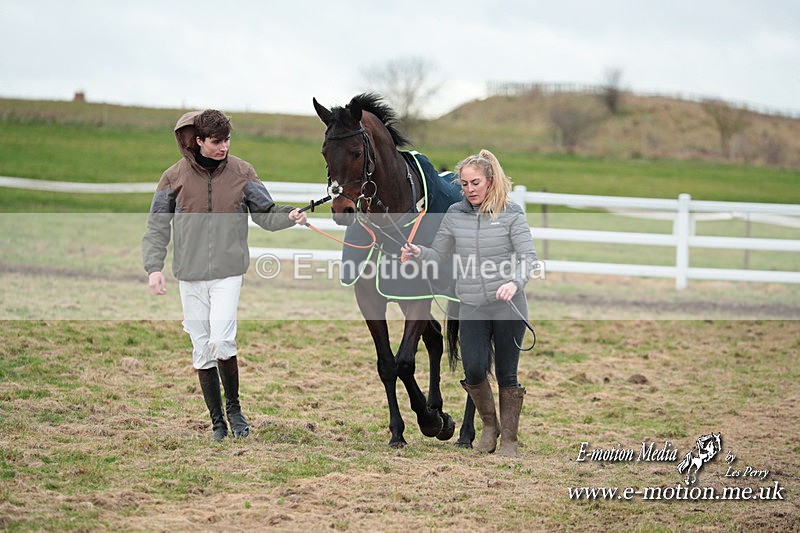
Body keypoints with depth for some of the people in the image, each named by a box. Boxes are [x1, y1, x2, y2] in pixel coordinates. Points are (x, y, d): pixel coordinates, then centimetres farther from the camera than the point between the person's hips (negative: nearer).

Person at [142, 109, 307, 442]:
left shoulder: (242, 172, 1)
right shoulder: (174, 177, -1)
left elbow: (264, 213, 3)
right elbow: (157, 226, 3)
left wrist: (289, 216, -17)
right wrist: (154, 267, -7)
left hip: (228, 272, -1)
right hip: (190, 276, 1)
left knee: (221, 342, -15)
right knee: (201, 350, 5)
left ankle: (233, 406, 8)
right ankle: (217, 420, 17)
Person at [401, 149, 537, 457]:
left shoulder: (511, 214, -4)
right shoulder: (455, 215, 5)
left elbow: (528, 256, -11)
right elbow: (439, 255, 10)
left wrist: (515, 283, -30)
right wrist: (418, 253, -12)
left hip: (508, 307, -2)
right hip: (472, 309, 2)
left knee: (507, 374, 3)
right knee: (474, 370, -9)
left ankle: (509, 438, 17)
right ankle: (489, 425, 18)